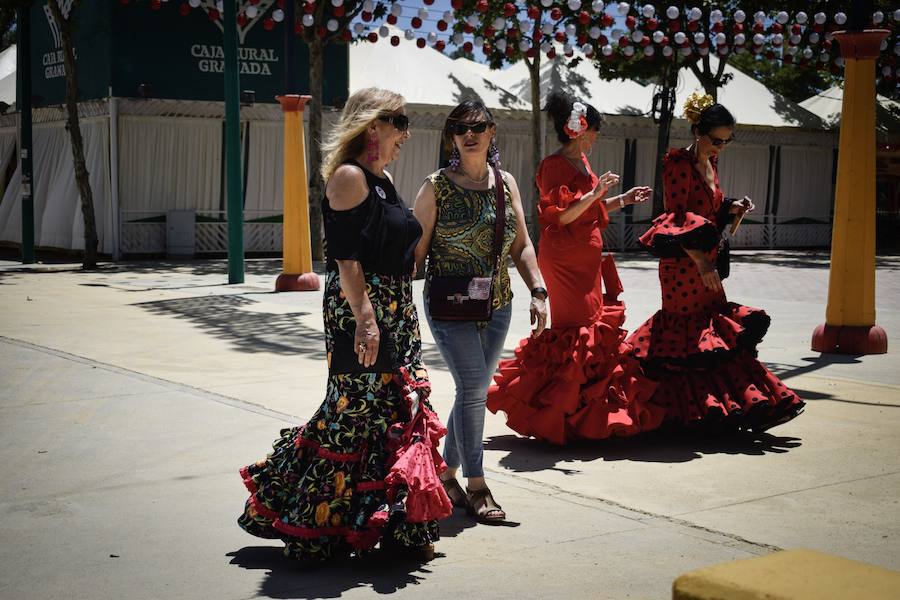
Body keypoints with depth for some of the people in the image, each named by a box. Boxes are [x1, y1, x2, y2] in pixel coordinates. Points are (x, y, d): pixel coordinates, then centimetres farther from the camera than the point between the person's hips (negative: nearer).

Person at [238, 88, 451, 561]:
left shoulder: (382, 178, 16)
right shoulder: (349, 176, -12)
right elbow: (345, 256, -19)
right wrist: (365, 317, -25)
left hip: (395, 312, 10)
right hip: (359, 309, -10)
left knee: (401, 410, 11)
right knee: (355, 411, -5)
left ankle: (400, 528, 22)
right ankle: (310, 527, 9)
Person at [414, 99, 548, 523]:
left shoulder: (505, 183, 8)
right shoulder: (436, 186, -5)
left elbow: (521, 245, 12)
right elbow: (417, 250, -4)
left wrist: (538, 291, 2)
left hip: (496, 305, 5)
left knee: (474, 390, 10)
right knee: (473, 388, -12)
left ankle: (447, 475, 25)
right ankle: (475, 486, -2)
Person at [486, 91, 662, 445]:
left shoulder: (580, 163, 14)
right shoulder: (556, 165, -14)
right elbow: (561, 216, -21)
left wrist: (623, 199, 22)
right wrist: (595, 193, -23)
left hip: (586, 258, 10)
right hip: (565, 259, -10)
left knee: (592, 328, 13)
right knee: (575, 332, -8)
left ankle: (588, 410, 21)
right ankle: (564, 415, 0)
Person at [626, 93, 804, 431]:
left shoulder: (711, 164, 14)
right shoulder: (679, 163, -12)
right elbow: (676, 217, -18)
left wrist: (732, 209, 3)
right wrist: (700, 260, -22)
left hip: (706, 261, 9)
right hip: (683, 263, -9)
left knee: (714, 325, 10)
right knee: (689, 336, -3)